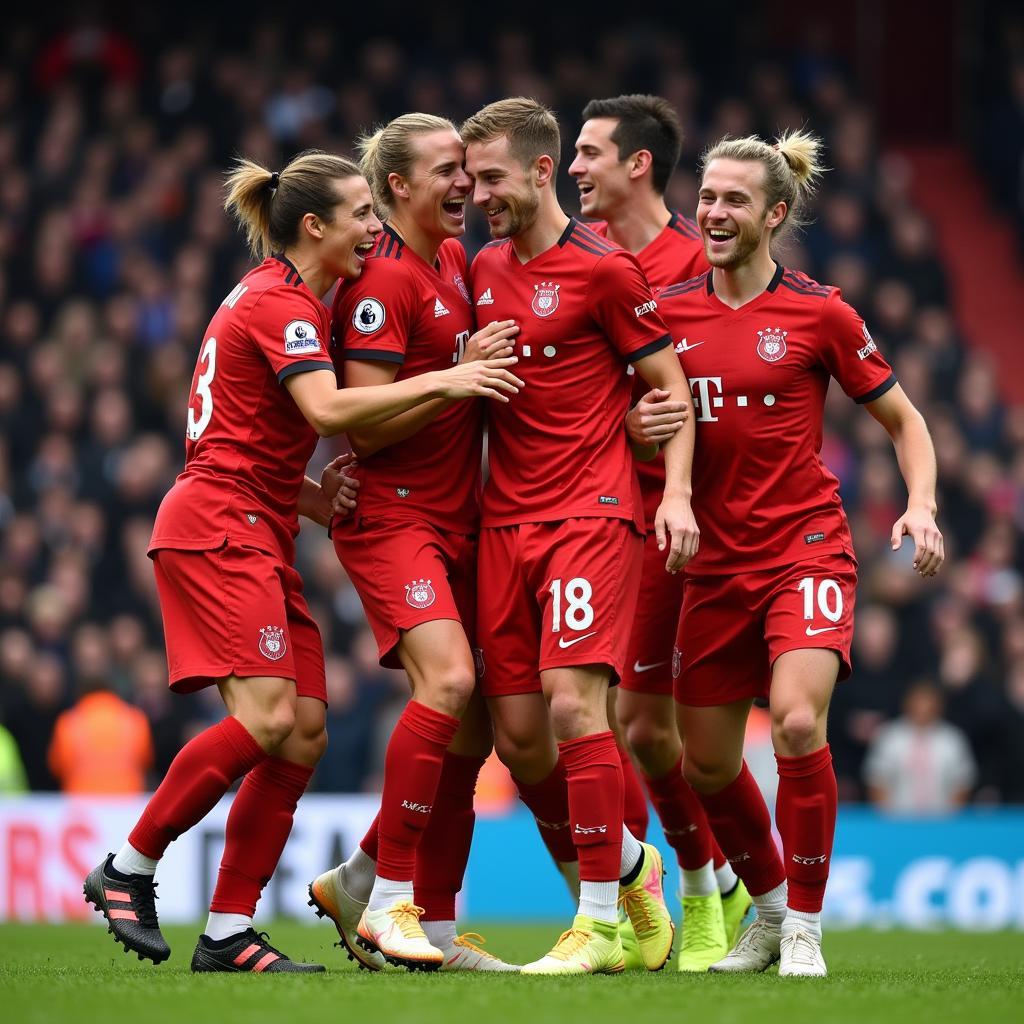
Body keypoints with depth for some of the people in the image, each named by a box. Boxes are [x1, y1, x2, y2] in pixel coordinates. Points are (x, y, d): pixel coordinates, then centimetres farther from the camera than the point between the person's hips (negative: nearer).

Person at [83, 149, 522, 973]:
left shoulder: (281, 299, 20)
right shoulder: (280, 305, -11)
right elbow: (328, 410, -27)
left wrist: (308, 495, 9)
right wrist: (439, 381, -26)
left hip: (258, 534, 10)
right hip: (219, 525, -10)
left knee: (305, 733, 0)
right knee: (267, 717, -19)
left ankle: (229, 930, 0)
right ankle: (127, 871, -7)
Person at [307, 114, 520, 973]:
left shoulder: (457, 258, 13)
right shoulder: (382, 279, -13)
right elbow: (367, 424, -17)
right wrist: (461, 374, -20)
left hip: (457, 520, 9)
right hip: (392, 514, -9)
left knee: (473, 722, 5)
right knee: (448, 681, -24)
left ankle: (361, 880, 17)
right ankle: (389, 904, -17)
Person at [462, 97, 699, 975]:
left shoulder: (602, 268, -6)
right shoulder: (484, 269, 13)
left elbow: (672, 387, -2)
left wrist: (677, 494, -13)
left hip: (592, 514, -6)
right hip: (504, 519, 6)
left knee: (572, 700, -18)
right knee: (517, 734, 3)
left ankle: (600, 923, -11)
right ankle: (629, 863, 26)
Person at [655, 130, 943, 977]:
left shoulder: (818, 313, -5)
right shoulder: (669, 311, 4)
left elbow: (904, 420, 3)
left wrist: (922, 506, -10)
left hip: (807, 550, -4)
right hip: (716, 561, 4)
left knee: (798, 722, -25)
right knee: (707, 764, 8)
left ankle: (805, 928, -10)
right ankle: (769, 909, 34)